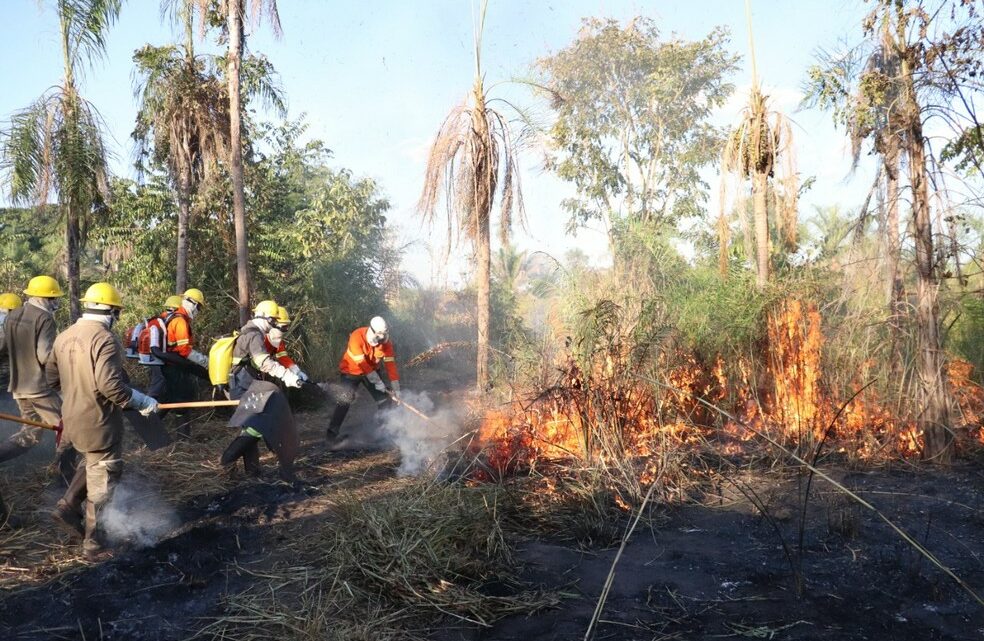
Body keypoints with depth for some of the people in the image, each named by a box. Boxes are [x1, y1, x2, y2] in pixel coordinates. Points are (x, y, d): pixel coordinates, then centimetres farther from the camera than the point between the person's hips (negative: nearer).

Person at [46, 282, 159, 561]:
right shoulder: (105, 339, -20)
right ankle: (94, 543, 14)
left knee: (92, 462, 31)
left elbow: (51, 377, 15)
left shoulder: (64, 336, 5)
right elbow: (110, 384, -28)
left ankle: (68, 506, 21)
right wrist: (143, 402, -17)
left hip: (73, 418, 8)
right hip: (99, 422, -8)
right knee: (102, 481, 4)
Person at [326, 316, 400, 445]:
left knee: (385, 398, -1)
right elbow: (362, 364, -30)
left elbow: (390, 365, -16)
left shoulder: (385, 342, -17)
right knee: (345, 399, -21)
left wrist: (396, 388, -18)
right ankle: (332, 433, -15)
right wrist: (377, 382, -27)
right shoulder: (357, 337, -31)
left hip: (372, 370, 5)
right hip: (351, 371, -5)